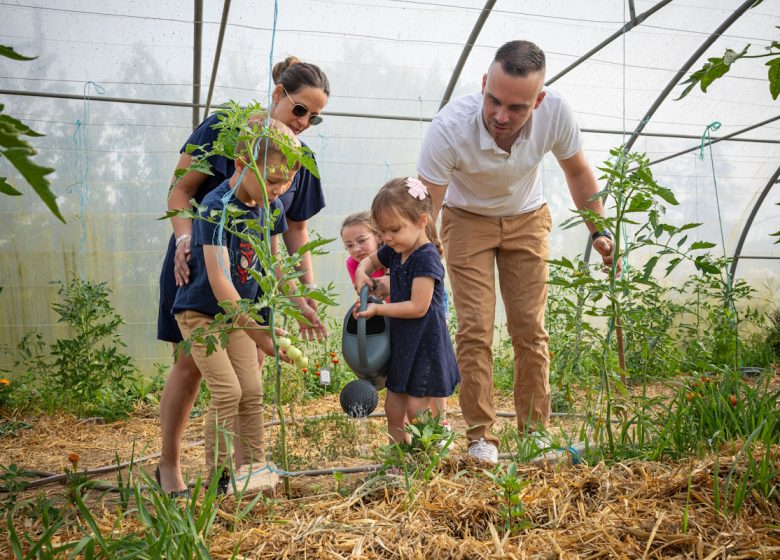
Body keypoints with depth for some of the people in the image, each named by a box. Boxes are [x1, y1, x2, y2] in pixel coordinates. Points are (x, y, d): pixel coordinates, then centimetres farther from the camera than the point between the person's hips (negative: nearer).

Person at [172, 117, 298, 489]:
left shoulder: (262, 206, -1)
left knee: (253, 391, 3)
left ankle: (253, 467, 15)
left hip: (237, 312, 7)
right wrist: (255, 331, -37)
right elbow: (219, 281, -32)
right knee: (228, 391, -13)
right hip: (200, 312, -7)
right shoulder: (216, 208, -25)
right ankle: (219, 476, 2)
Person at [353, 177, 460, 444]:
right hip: (400, 341, 9)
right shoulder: (394, 251, 5)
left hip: (425, 342, -9)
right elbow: (370, 260, 26)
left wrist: (377, 309, -18)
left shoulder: (426, 258, -21)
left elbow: (418, 307, -25)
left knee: (417, 409, -1)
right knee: (393, 408, 14)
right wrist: (361, 272, 3)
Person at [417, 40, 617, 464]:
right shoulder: (449, 127, -36)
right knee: (474, 329, -10)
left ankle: (535, 432, 12)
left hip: (527, 219, 2)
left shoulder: (555, 112, -26)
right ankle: (480, 436, 2)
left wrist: (598, 231, -2)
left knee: (530, 329, -1)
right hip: (467, 219, -2)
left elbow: (578, 172, -4)